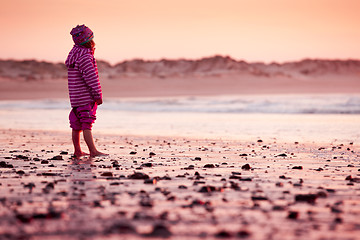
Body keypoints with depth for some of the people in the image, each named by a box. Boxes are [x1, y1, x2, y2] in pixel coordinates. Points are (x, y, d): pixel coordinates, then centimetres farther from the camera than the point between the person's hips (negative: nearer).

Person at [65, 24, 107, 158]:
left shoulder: (74, 54, 14)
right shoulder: (85, 57, -17)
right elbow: (91, 77, -19)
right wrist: (98, 95, -16)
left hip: (76, 98, 10)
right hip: (85, 97, -10)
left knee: (77, 125, 13)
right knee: (86, 125, -12)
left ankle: (77, 151, 20)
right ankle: (93, 151, -13)